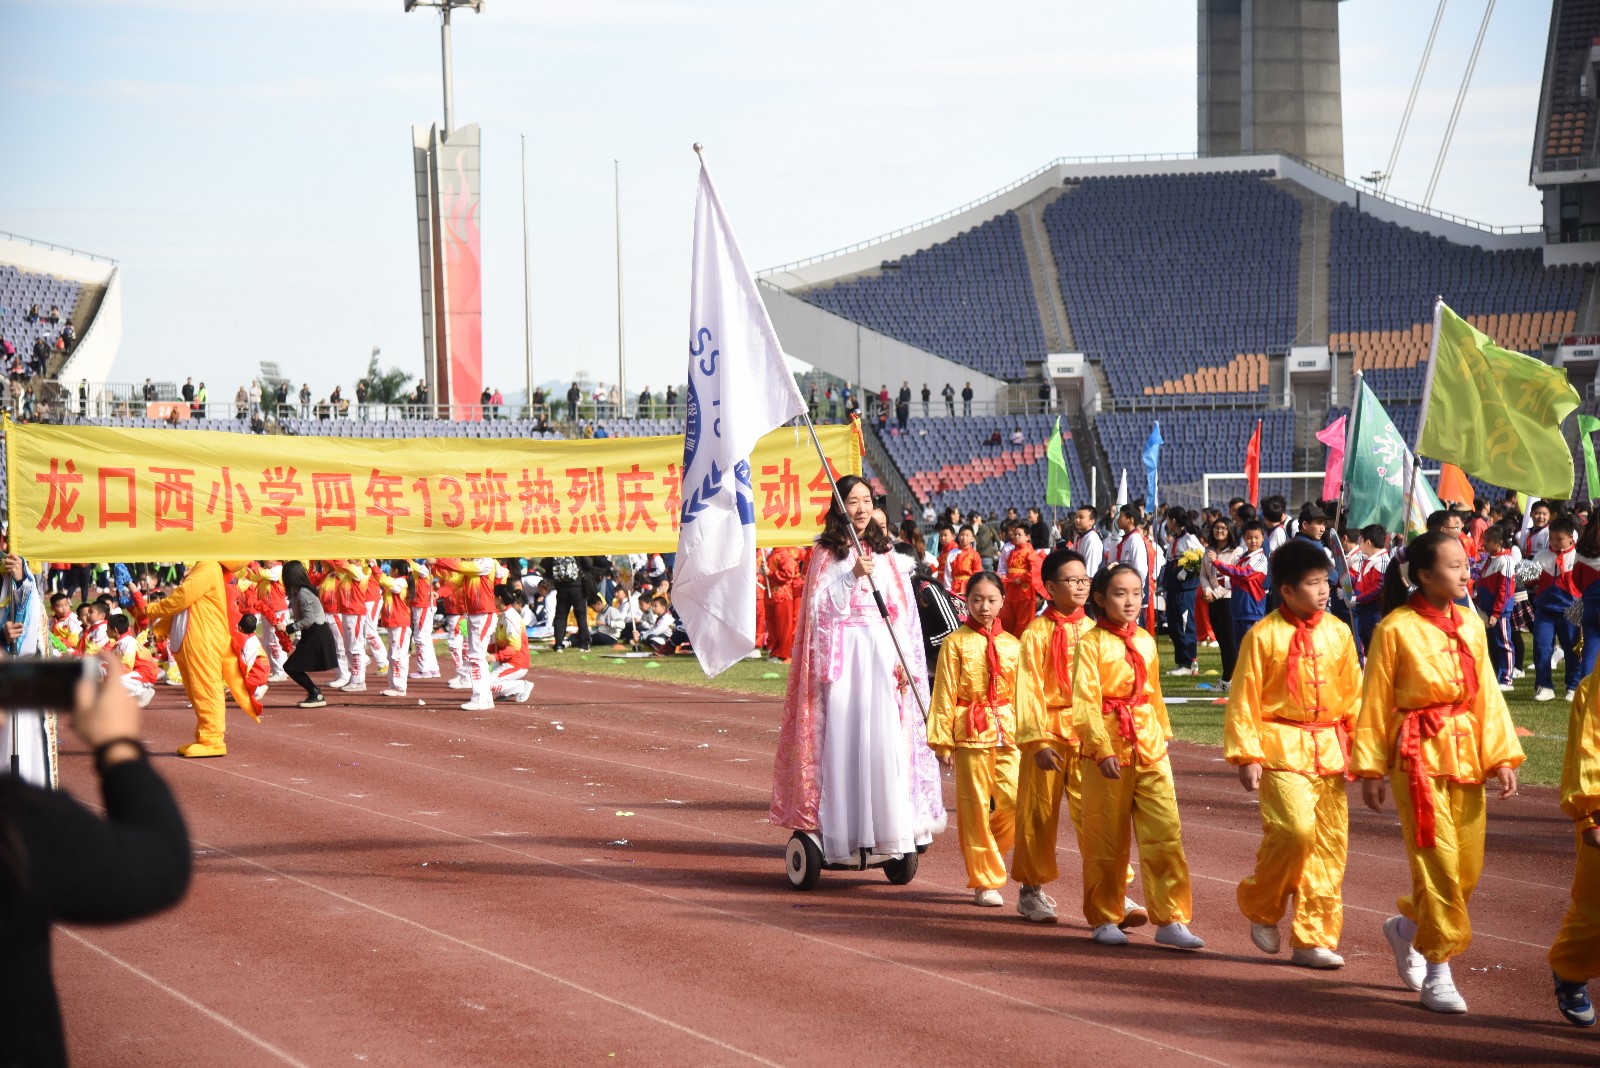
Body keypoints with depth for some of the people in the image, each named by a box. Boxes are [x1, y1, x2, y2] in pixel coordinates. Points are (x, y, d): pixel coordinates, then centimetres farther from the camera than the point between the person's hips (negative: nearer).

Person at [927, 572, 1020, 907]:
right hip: (970, 731, -2)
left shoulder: (1012, 645, 10)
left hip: (1008, 732, 3)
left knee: (1015, 798, -10)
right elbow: (944, 694, 0)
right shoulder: (955, 643, 1)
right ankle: (985, 882, 9)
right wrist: (942, 740, -4)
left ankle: (987, 851, 16)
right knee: (974, 807, 1)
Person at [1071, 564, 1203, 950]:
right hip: (1108, 746, -4)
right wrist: (1103, 750, -20)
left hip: (1149, 745, 4)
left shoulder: (1145, 641, 10)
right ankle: (1105, 920, 19)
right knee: (1106, 838, 6)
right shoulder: (1091, 643, -7)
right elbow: (1086, 702, -13)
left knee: (1165, 833, -5)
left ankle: (1170, 920, -3)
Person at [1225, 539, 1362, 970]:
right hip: (1282, 748, -5)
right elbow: (1243, 700, -3)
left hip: (1329, 749, 5)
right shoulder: (1263, 636, -5)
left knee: (1330, 842, 3)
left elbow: (1354, 694, 14)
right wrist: (1246, 756, -9)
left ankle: (1313, 939, 12)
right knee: (1295, 828, -20)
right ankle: (1260, 906, 7)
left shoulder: (1338, 633, 7)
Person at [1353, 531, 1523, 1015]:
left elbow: (1487, 692, 9)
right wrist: (1370, 768, -3)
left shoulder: (1469, 623, 6)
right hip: (1418, 754, -6)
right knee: (1437, 861, -8)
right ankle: (1437, 973, 2)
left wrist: (1502, 755, 3)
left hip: (1466, 752, 6)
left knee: (1468, 867, 10)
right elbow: (1375, 701, -4)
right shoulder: (1395, 628, -9)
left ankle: (1406, 927, 36)